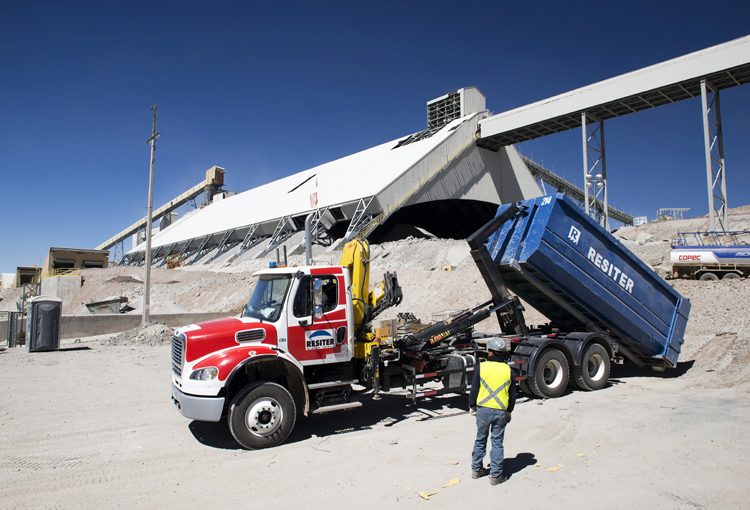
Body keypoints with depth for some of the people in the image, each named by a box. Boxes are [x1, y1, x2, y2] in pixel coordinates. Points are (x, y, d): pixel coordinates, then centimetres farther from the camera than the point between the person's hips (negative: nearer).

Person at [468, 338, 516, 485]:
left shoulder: (481, 367, -7)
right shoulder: (508, 370, -1)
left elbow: (474, 390, -2)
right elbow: (512, 395, 7)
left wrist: (472, 406, 12)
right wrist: (509, 411, 20)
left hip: (483, 409, 0)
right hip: (501, 411, 0)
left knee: (480, 440, 14)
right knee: (497, 442, 9)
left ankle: (476, 470, 26)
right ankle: (496, 475, 16)